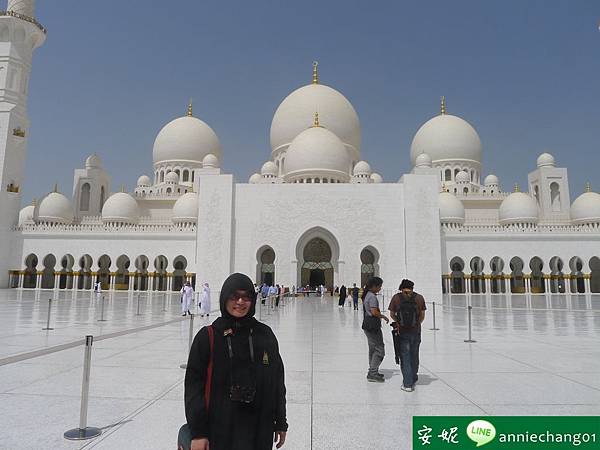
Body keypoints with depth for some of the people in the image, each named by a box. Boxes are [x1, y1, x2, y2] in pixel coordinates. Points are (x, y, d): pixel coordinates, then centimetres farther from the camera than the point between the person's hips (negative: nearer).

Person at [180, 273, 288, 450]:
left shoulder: (265, 335, 1)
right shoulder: (208, 336, -7)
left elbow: (277, 381, 7)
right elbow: (194, 385, -7)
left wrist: (281, 422, 9)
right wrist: (197, 432, -9)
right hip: (219, 431, -2)